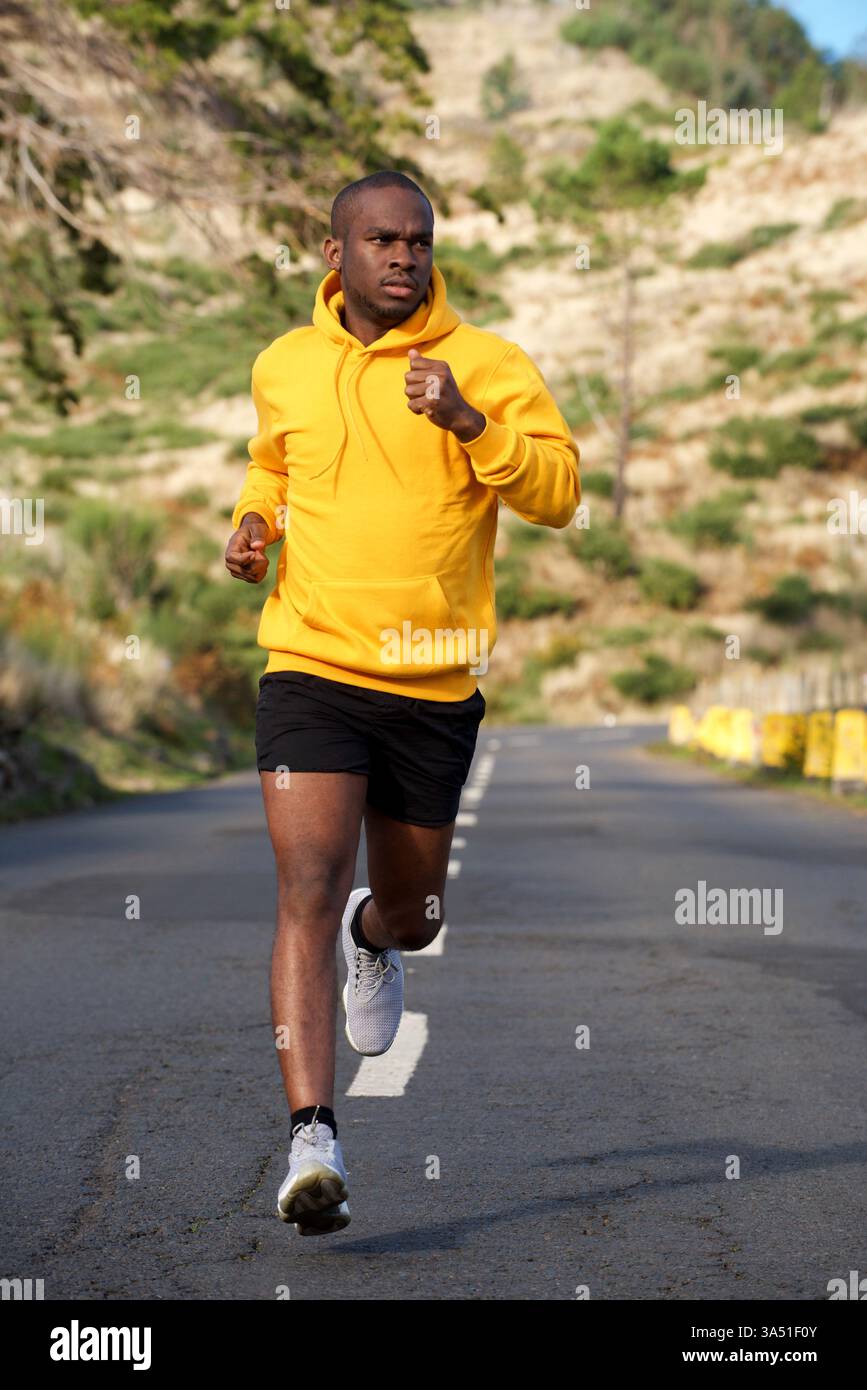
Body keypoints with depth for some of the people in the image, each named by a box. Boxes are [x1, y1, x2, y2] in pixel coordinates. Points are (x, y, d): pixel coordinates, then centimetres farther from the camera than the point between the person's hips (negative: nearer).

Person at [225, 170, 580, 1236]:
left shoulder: (486, 364, -2)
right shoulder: (282, 367, 7)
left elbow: (558, 493, -12)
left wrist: (466, 420, -25)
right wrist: (251, 521, 7)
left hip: (437, 685, 0)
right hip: (311, 668, 0)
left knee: (410, 915, 16)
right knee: (308, 890, -18)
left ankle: (372, 939, 56)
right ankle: (313, 1142, -22)